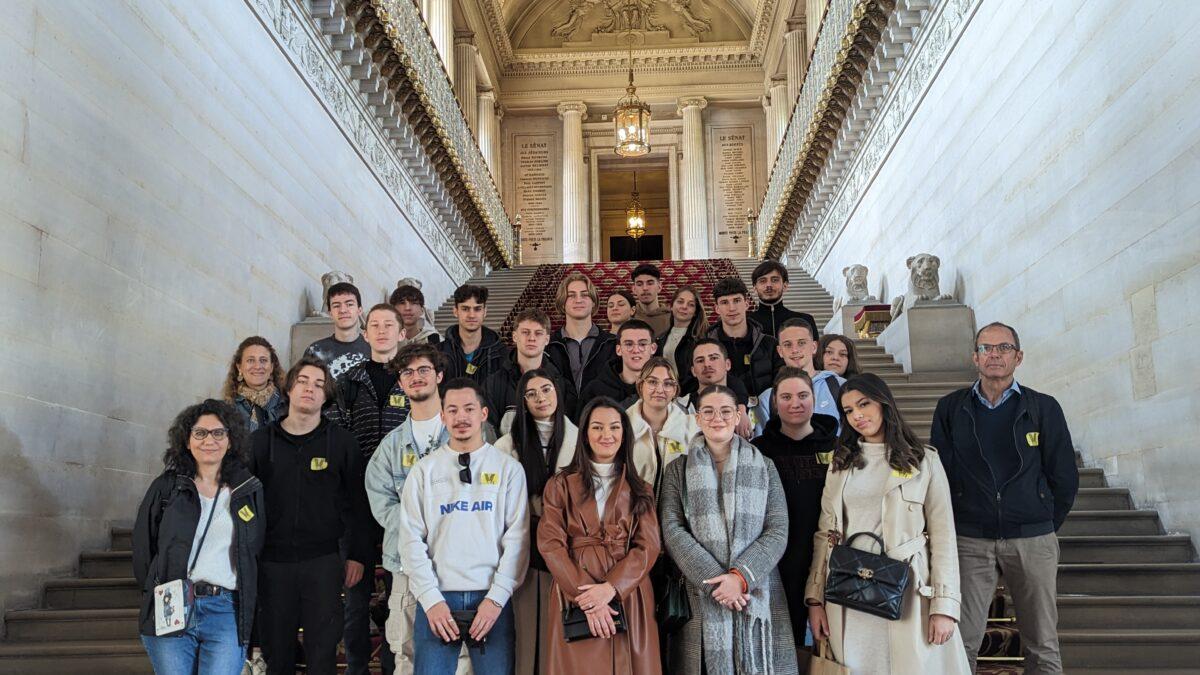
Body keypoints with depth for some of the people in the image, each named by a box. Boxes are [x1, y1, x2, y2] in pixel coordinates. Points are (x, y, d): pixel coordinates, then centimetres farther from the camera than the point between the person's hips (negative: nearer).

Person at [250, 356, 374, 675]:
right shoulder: (261, 441, 6)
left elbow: (358, 503, 3)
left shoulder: (342, 442, 2)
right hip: (272, 563, 2)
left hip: (324, 562, -1)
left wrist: (358, 555, 0)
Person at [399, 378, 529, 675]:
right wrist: (431, 599, -6)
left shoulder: (508, 468, 4)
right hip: (436, 598, 1)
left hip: (493, 598, 0)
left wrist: (497, 597, -8)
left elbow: (517, 537, -1)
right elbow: (412, 539, 2)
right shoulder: (424, 470, 7)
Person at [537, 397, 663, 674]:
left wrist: (610, 588, -15)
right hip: (574, 597, -1)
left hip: (628, 598, 1)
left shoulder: (639, 490, 11)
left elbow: (648, 547, 0)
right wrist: (585, 597, -15)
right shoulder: (561, 485, 7)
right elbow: (551, 545, -3)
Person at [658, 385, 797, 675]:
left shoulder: (764, 467, 10)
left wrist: (741, 576, -13)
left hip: (758, 597, 1)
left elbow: (778, 532, 1)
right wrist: (714, 580, -14)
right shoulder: (678, 470, 9)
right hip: (700, 598, -1)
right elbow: (673, 530, -2)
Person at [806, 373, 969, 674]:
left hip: (906, 593, -3)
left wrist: (944, 606, -9)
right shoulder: (840, 464, 11)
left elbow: (943, 535, -2)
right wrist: (815, 599, 2)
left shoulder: (924, 461, 2)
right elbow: (824, 535, 9)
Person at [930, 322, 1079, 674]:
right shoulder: (950, 408, 5)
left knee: (1043, 646, 7)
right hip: (969, 540, 0)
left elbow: (1065, 480, 7)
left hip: (1032, 541, 0)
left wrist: (1043, 527, 8)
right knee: (961, 643, 0)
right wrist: (954, 527, 3)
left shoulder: (1044, 408, 3)